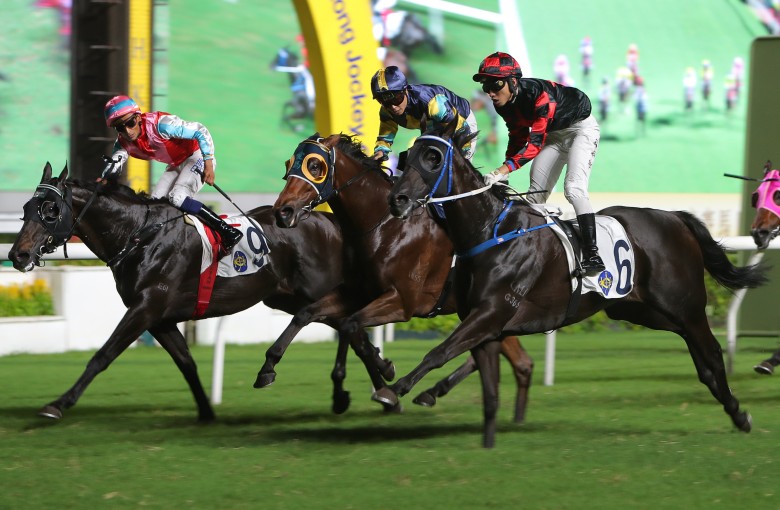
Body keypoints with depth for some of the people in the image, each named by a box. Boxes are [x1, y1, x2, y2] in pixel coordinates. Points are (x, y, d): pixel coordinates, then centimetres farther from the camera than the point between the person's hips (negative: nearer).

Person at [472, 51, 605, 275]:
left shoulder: (538, 93, -36)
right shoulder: (504, 104, -12)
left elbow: (536, 141, -40)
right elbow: (518, 137, 3)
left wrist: (504, 169, -48)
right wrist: (503, 173, -8)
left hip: (581, 128, -8)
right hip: (554, 134, 8)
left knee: (574, 188, -24)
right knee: (535, 194, 2)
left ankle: (591, 254, -28)